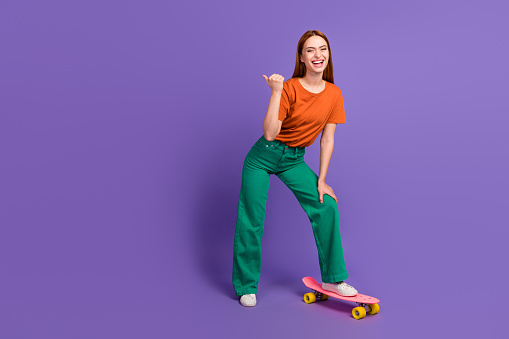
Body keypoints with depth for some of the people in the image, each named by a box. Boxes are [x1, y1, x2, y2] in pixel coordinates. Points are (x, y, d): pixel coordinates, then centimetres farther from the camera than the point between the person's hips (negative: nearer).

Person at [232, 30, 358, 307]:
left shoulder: (334, 94, -3)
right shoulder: (290, 89, -17)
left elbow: (327, 139, 0)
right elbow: (270, 133, -23)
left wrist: (321, 181, -1)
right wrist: (276, 92, -29)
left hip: (294, 160, 4)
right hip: (264, 156, -4)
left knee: (326, 206, -9)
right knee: (251, 220, -2)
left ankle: (333, 278, 7)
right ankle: (246, 287, 16)